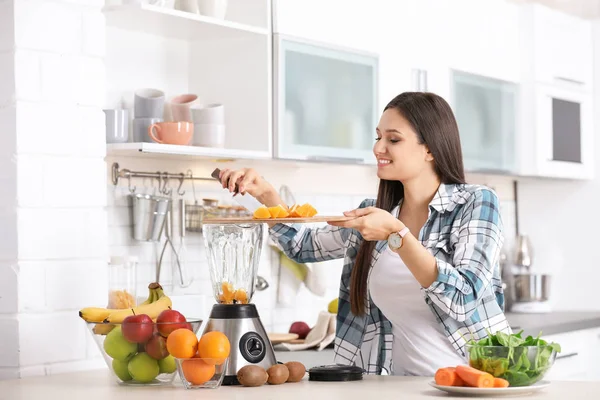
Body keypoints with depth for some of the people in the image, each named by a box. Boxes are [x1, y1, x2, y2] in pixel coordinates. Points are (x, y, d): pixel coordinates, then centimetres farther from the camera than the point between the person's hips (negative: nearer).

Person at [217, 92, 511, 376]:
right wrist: (265, 194, 8)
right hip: (404, 383, 5)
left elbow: (463, 299, -16)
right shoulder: (375, 214, 10)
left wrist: (397, 235, -21)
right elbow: (304, 246, 23)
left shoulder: (476, 204, -3)